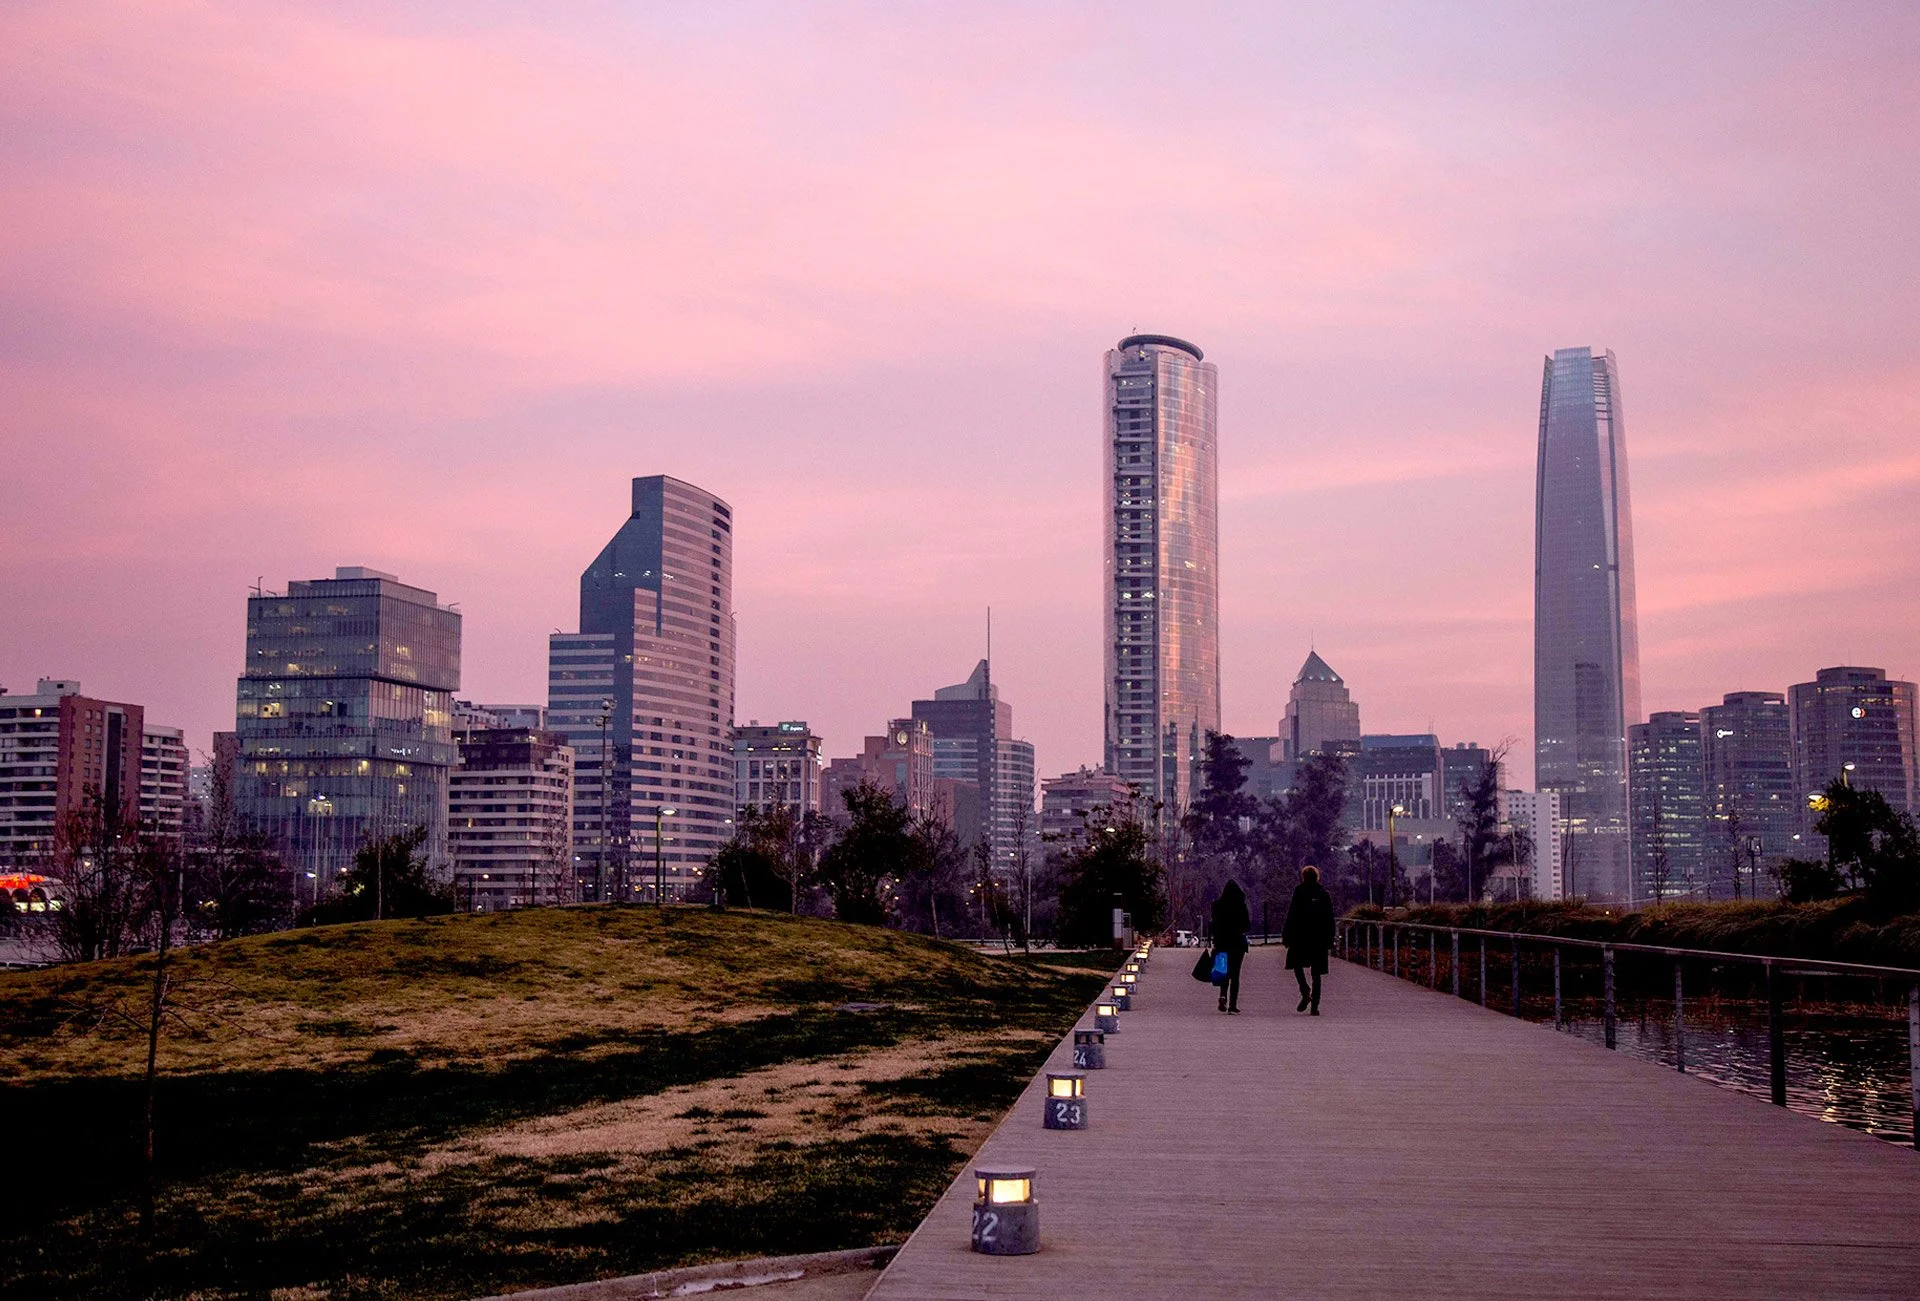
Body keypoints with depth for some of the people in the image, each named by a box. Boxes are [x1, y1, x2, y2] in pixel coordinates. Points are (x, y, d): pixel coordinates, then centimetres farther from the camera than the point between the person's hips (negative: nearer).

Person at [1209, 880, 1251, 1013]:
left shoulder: (1218, 904, -2)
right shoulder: (1240, 905, -9)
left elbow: (1214, 925, -1)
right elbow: (1247, 925, -6)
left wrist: (1215, 942, 4)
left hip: (1222, 942, 2)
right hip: (1237, 942, -2)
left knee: (1225, 972, 14)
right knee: (1235, 973, 4)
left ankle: (1223, 996, -10)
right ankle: (1233, 1003, -2)